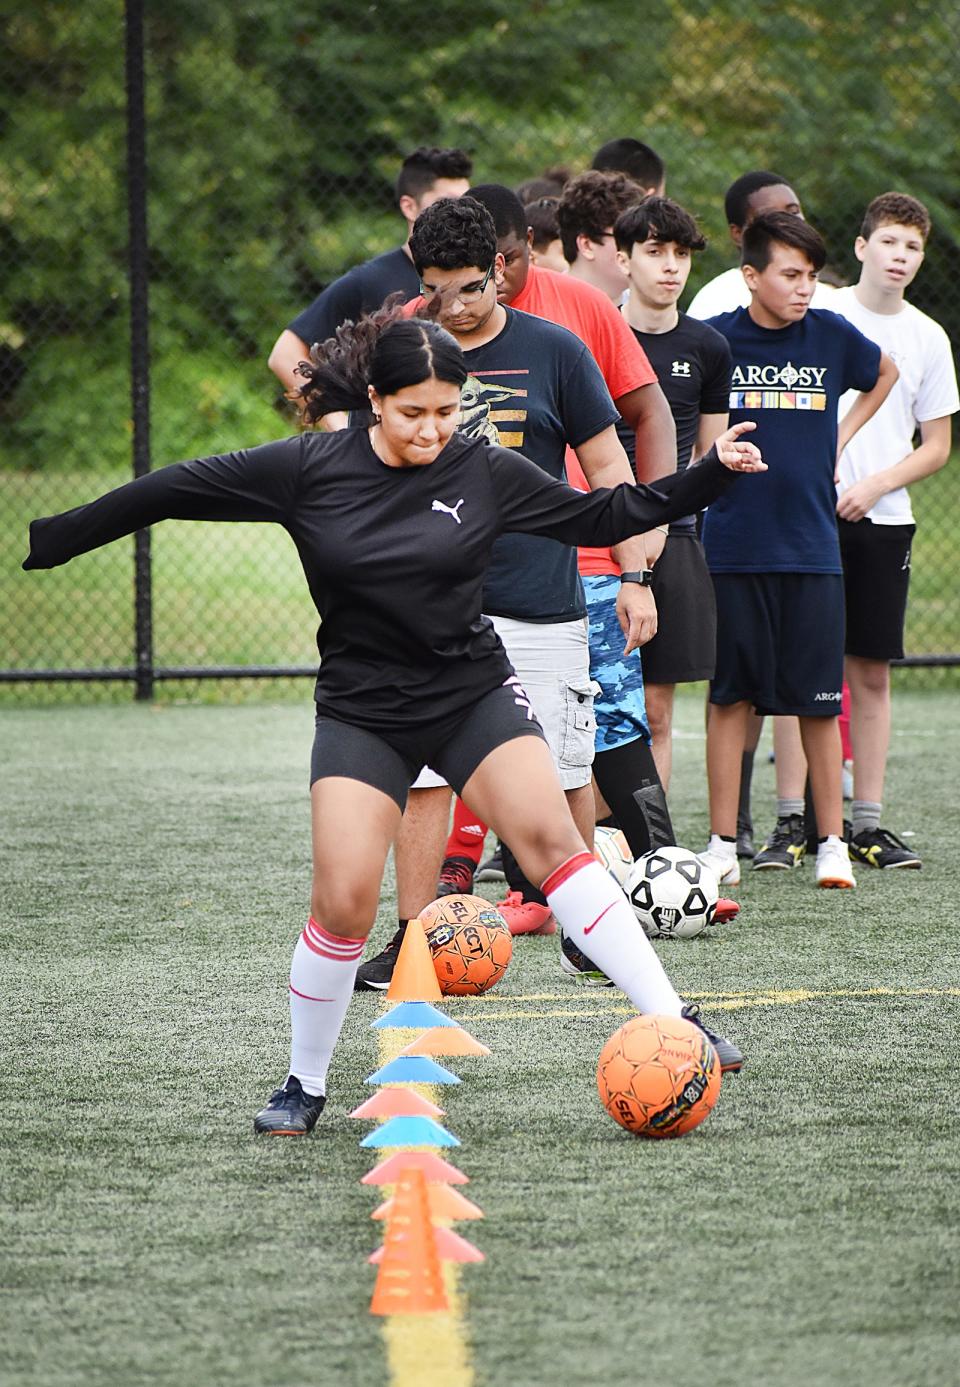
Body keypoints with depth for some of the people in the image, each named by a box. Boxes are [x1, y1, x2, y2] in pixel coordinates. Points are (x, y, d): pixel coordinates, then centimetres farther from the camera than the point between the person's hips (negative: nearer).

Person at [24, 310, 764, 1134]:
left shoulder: (485, 472, -4)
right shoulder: (307, 470, -7)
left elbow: (602, 516, 7)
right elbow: (172, 493, -2)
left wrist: (713, 474, -1)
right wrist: (43, 542, -2)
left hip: (475, 691, 1)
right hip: (363, 714, -1)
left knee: (550, 836, -19)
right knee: (344, 904, -12)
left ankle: (673, 1023, -14)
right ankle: (305, 1087, 11)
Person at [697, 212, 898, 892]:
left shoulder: (833, 337, 2)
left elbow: (886, 373, 23)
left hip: (813, 547, 1)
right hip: (734, 547, -1)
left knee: (819, 702, 3)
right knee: (730, 697, 2)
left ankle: (833, 842, 11)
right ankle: (723, 845, 7)